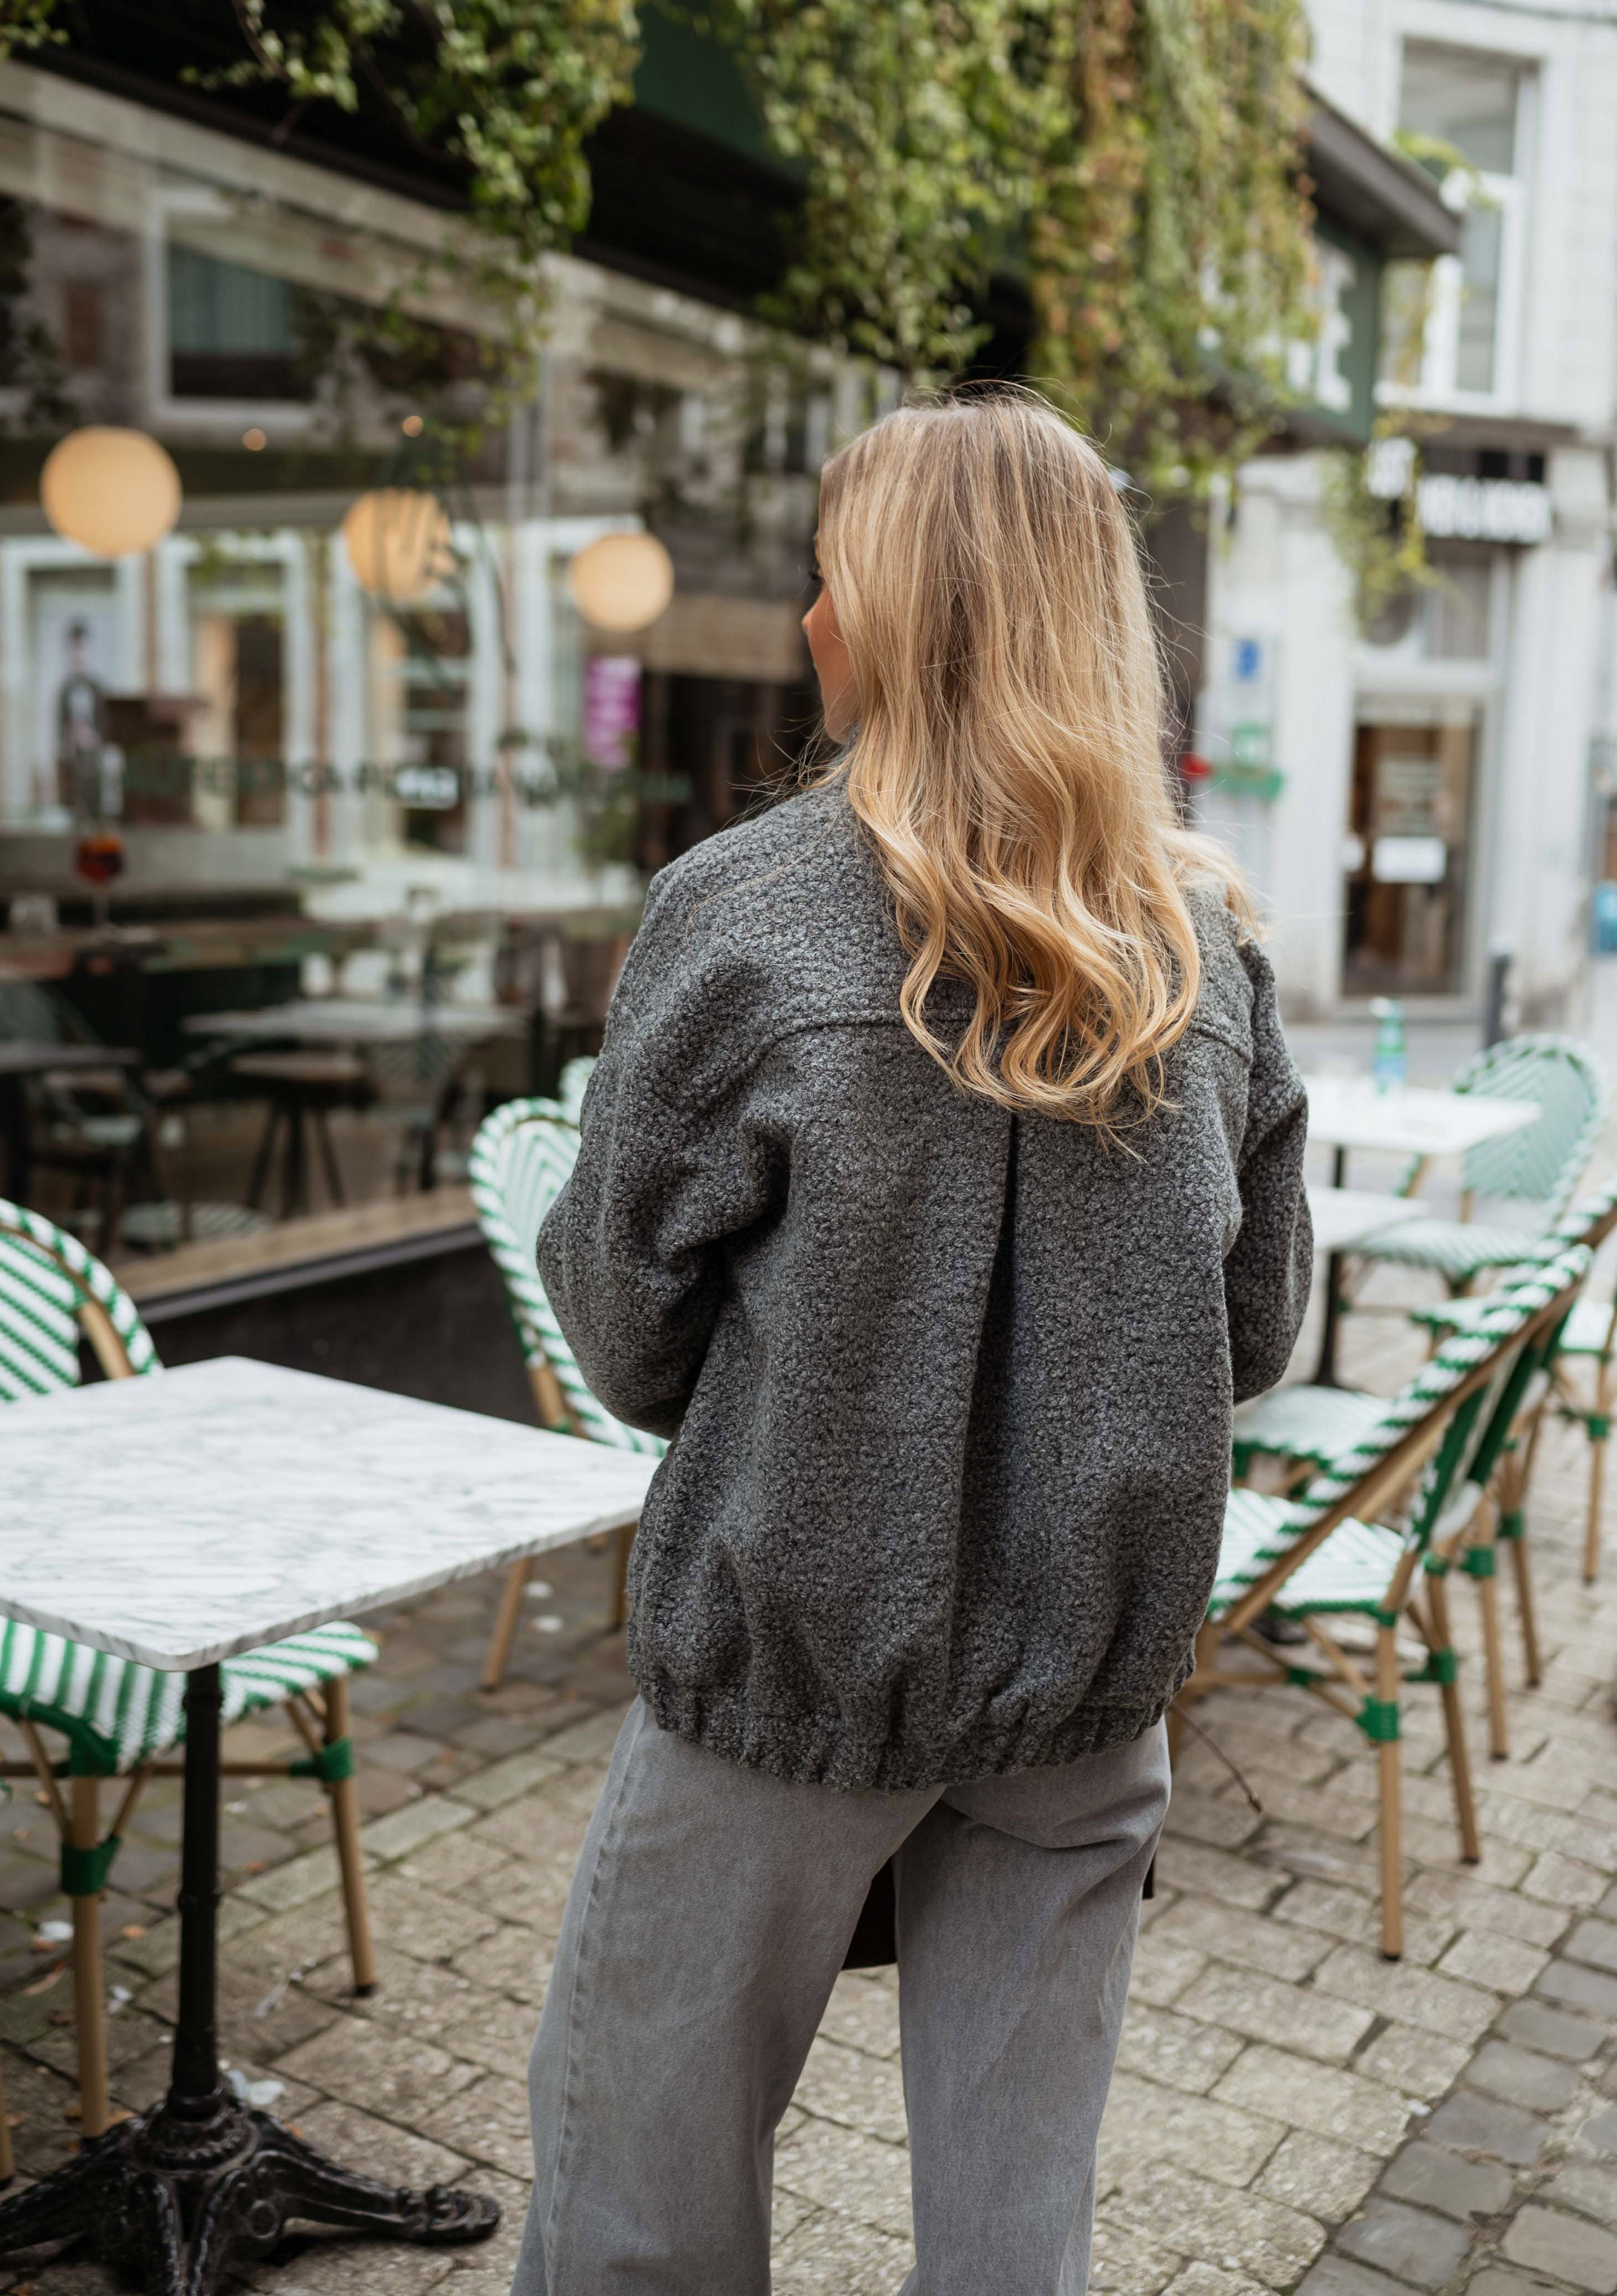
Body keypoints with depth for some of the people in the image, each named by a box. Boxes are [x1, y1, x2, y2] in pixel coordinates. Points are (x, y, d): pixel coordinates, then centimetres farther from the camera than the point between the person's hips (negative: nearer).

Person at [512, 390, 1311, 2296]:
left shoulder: (745, 910, -14)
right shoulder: (1205, 940, -2)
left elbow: (626, 1332, -8)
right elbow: (1258, 1324, 6)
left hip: (798, 1645, -3)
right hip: (1097, 1652, 4)